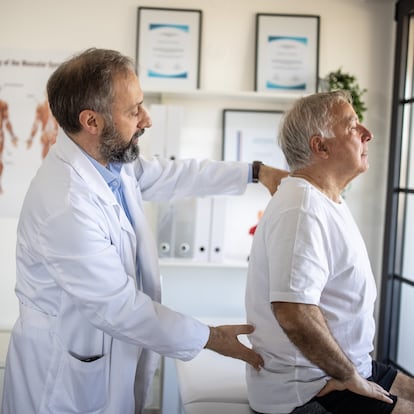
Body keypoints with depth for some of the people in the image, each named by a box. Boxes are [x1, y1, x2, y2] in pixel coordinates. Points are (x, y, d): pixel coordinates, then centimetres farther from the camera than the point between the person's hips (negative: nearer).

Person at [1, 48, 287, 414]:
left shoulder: (108, 158, -6)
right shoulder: (65, 206, -31)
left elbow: (170, 174, 12)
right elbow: (118, 307, -26)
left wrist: (254, 171, 12)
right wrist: (211, 338, -17)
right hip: (67, 370, -7)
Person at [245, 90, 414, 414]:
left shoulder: (327, 200, 9)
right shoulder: (302, 209, -23)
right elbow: (293, 311, -33)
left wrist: (355, 370, 9)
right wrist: (352, 378, -20)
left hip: (341, 369, 9)